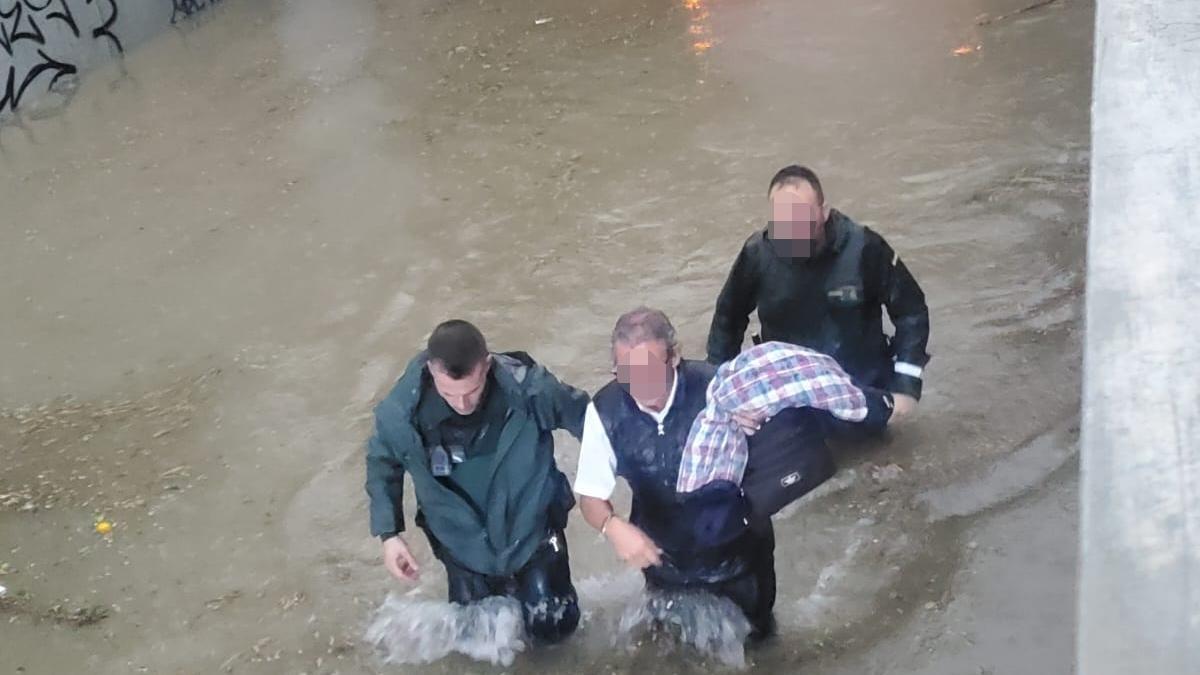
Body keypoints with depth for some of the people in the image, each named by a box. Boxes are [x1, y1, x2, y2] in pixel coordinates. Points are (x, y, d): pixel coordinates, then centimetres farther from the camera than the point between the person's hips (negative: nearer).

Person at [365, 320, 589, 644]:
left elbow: (584, 417, -13)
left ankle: (525, 586, 41)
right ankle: (499, 589, 51)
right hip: (462, 542, 1)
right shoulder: (404, 407, -27)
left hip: (532, 528, -1)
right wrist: (389, 534, -11)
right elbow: (382, 462, -6)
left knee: (552, 626, 8)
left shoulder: (529, 388, -31)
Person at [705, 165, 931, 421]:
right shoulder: (757, 253, -13)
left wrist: (906, 384, -12)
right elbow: (728, 319, 4)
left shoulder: (862, 247, -18)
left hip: (860, 383, -1)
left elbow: (911, 311, -6)